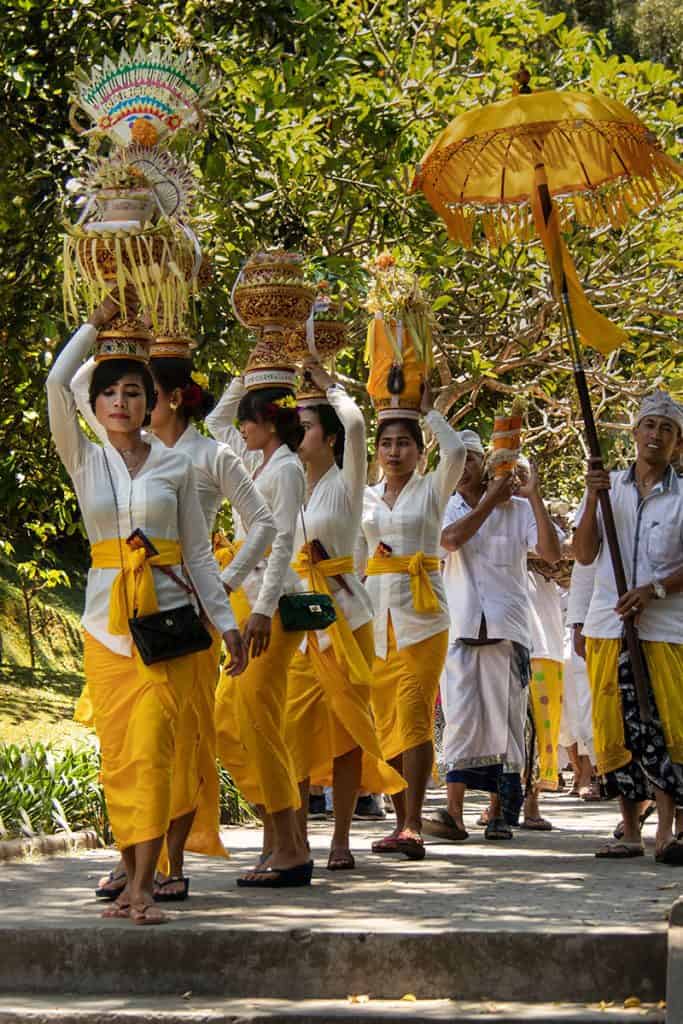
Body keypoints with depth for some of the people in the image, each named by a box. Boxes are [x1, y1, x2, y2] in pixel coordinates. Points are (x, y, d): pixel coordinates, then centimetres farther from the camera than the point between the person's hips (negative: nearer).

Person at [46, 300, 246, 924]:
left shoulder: (175, 468, 7)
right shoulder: (84, 461, 9)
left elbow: (198, 554, 9)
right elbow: (57, 384, -3)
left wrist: (226, 622, 5)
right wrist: (96, 325, 5)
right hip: (106, 623, 2)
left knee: (151, 749, -12)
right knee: (117, 754, 1)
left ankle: (143, 885, -16)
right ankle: (131, 872, 10)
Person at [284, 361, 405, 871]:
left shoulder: (345, 484, -3)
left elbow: (354, 423, -17)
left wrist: (328, 384, -5)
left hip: (343, 613, -4)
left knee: (347, 724, 0)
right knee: (295, 726, -3)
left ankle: (342, 839, 5)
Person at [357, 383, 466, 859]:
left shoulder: (432, 490, 3)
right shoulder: (366, 498, 15)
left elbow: (456, 451, -13)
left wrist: (428, 409, -3)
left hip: (422, 617, -5)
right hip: (377, 617, 5)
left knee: (414, 716, -14)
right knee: (387, 720, 3)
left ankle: (413, 827, -19)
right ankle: (403, 822, 10)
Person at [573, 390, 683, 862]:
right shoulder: (609, 486, 11)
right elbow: (585, 554, 5)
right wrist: (592, 500, -7)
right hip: (607, 626, 2)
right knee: (614, 730, 2)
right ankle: (630, 832, 8)